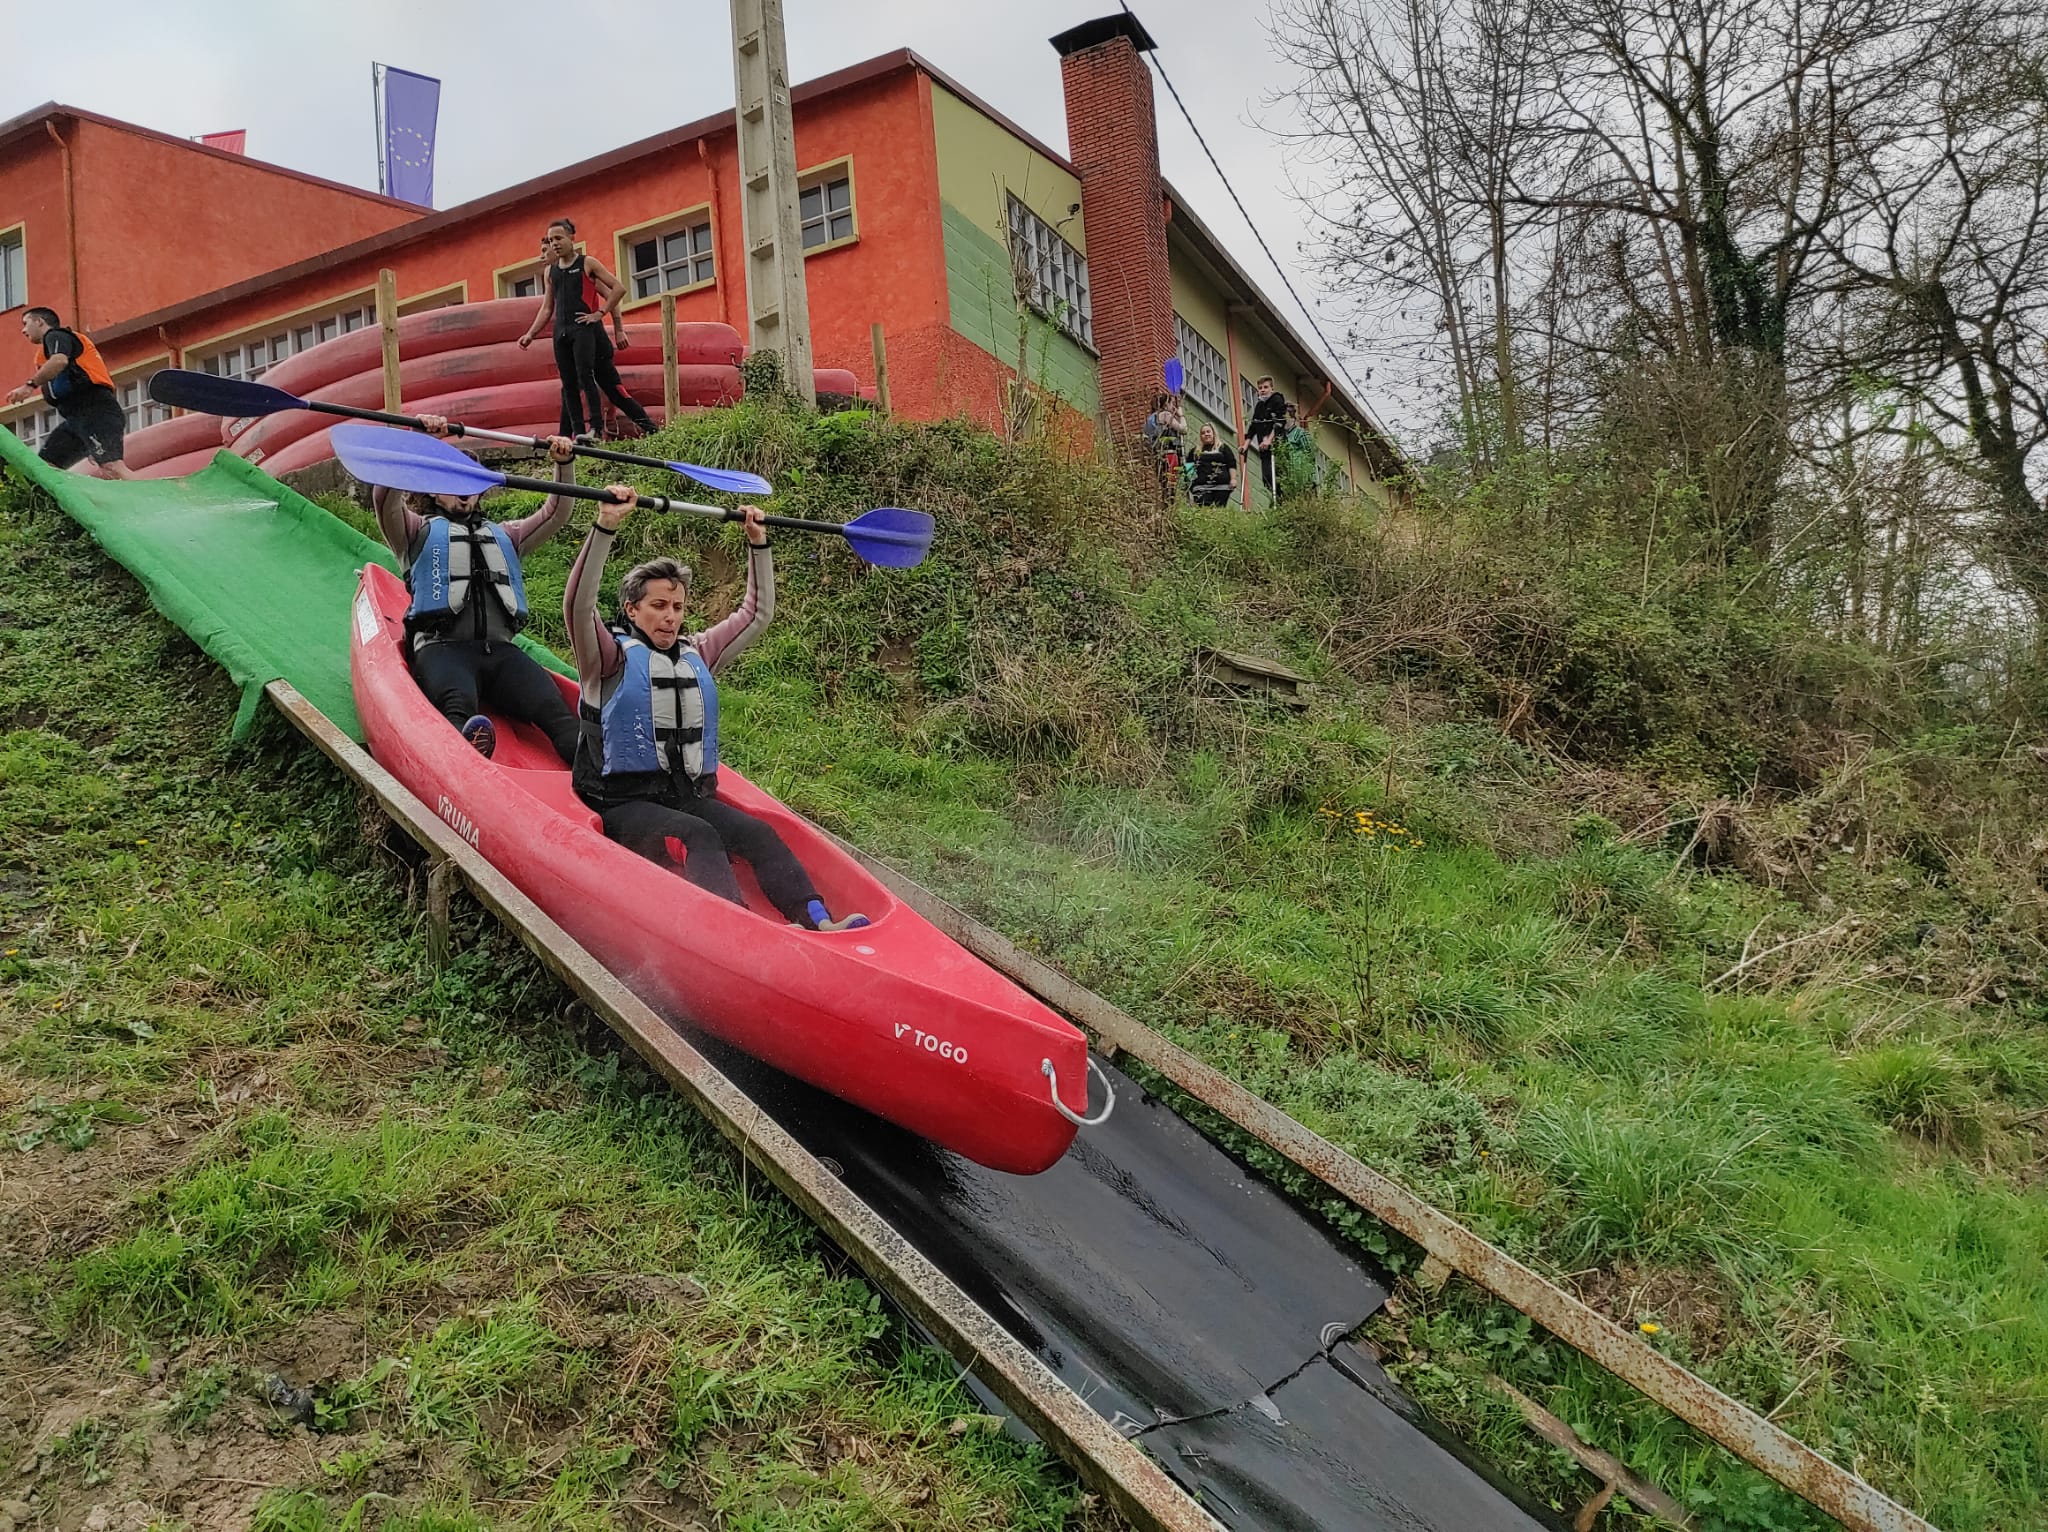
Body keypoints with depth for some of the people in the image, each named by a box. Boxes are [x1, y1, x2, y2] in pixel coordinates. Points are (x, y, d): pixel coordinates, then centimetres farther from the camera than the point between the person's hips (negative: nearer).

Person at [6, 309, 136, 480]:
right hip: (77, 418, 10)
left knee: (112, 467, -28)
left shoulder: (56, 335, 6)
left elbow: (59, 361, -19)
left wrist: (30, 385, -20)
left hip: (95, 410, -10)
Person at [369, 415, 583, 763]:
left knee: (553, 706, -30)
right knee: (458, 705, -39)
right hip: (442, 648, -3)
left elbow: (556, 515, 30)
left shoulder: (503, 535, 36)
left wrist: (564, 464, 14)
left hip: (501, 651, 3)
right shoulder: (419, 532, 23)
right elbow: (386, 497, 4)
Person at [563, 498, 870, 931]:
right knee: (698, 836, -34)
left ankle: (819, 922, -40)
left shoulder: (697, 655, 19)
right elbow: (578, 606, -18)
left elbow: (757, 613, 24)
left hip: (692, 798, 5)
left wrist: (758, 543, 16)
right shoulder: (612, 658, 1)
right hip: (626, 804, -5)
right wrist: (606, 526, -26)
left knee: (759, 834, -22)